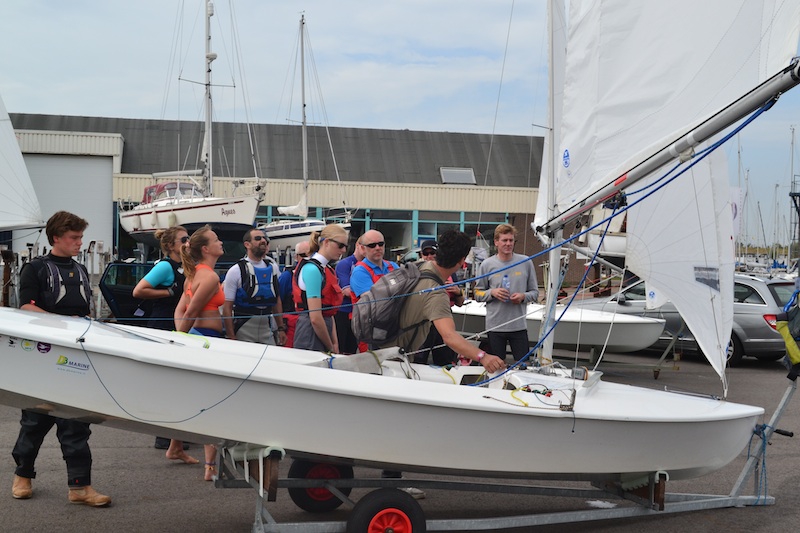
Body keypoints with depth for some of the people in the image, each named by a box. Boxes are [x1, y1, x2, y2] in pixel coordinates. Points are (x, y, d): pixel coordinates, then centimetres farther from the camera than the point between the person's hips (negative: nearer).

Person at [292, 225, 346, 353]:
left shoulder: (327, 269, 14)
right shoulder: (312, 269, -15)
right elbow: (315, 317, -19)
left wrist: (335, 343, 8)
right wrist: (331, 348, -10)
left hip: (323, 326, 9)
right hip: (311, 331, -9)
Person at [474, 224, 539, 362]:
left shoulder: (526, 263, 2)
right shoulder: (487, 265, 1)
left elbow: (535, 292, 8)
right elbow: (478, 294, 6)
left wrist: (523, 296, -12)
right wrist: (492, 292, -12)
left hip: (519, 326, 0)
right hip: (495, 326, 0)